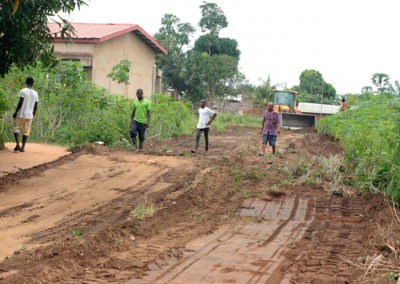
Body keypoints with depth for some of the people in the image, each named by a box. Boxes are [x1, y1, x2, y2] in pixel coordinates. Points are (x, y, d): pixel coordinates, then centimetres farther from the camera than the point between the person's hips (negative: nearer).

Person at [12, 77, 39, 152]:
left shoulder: (23, 91, -7)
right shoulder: (35, 93, 6)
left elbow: (20, 103, -15)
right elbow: (35, 107, 7)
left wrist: (15, 112, -8)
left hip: (21, 114, -3)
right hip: (29, 115, 3)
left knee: (16, 128, 10)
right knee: (26, 131, 10)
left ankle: (18, 144, -7)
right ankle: (23, 147, 4)